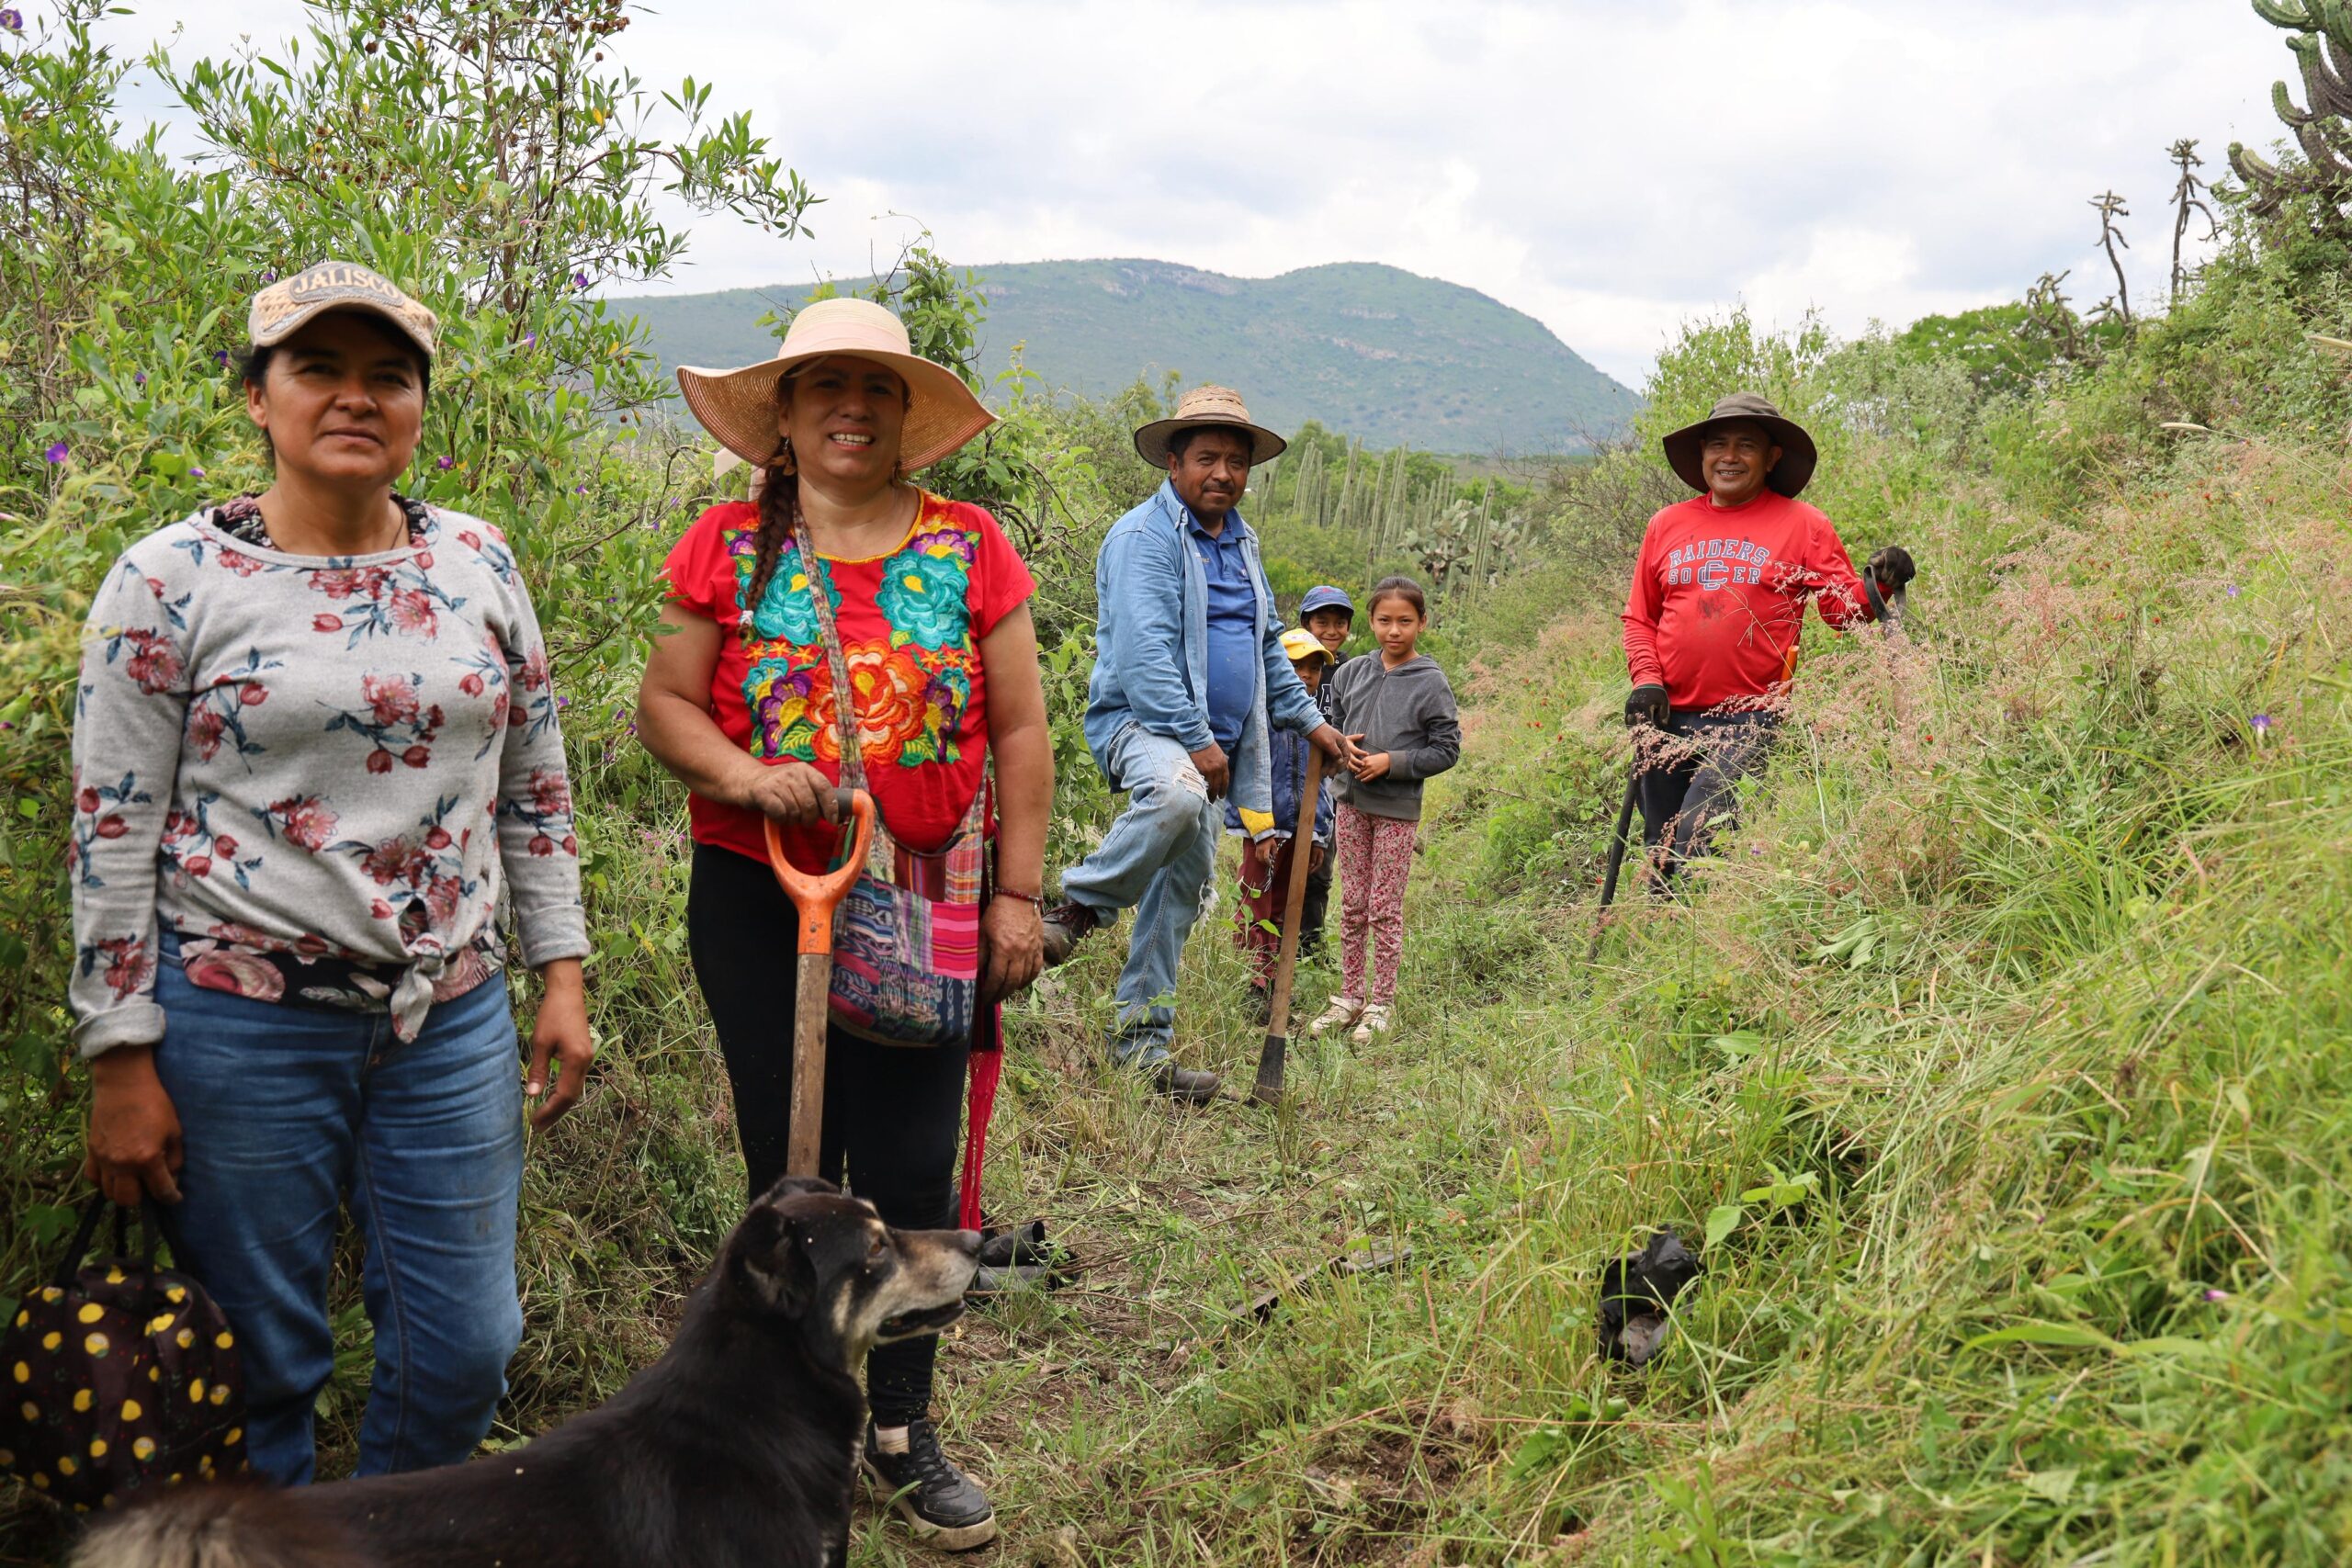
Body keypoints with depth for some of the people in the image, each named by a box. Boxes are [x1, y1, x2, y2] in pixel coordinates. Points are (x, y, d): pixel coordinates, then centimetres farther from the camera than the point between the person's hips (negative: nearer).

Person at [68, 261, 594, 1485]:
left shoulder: (476, 564, 5)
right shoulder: (172, 579, -6)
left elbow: (536, 788, 11)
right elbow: (111, 830, -5)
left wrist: (561, 975, 8)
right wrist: (121, 1062, -7)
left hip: (452, 1016, 4)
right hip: (239, 1018, -3)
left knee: (463, 1347, 9)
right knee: (261, 1353, 9)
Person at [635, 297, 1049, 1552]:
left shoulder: (969, 549, 2)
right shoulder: (728, 547, 1)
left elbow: (1018, 733, 3)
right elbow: (664, 706, 2)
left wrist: (1019, 894, 0)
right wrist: (746, 775, -18)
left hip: (922, 907, 1)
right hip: (757, 898, 0)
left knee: (911, 1175, 4)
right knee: (790, 1170, 9)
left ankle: (901, 1431, 22)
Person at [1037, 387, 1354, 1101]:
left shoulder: (1240, 542, 18)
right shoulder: (1144, 537, -10)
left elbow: (1267, 646, 30)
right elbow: (1143, 651, -19)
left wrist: (1309, 720, 28)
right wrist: (1195, 740, -22)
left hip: (1215, 741, 8)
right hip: (1142, 721, -8)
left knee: (1182, 889, 7)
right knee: (1175, 796, -40)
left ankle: (1142, 1042, 14)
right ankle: (1078, 907, -18)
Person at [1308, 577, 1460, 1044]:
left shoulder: (1431, 682, -7)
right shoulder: (1351, 673, 6)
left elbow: (1447, 750, -6)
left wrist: (1391, 762, -16)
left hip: (1398, 809, -4)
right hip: (1351, 803, 4)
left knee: (1385, 910, 1)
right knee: (1352, 906, 11)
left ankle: (1380, 1005, 11)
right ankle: (1350, 996, 21)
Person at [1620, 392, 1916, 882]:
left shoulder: (1802, 524, 5)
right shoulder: (1667, 525, 12)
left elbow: (1844, 609, 3)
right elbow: (1640, 617, 17)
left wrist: (1879, 586, -17)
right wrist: (1645, 679, 1)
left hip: (1750, 720, -4)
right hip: (1668, 720, 4)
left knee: (1697, 845, -18)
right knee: (1661, 855, 9)